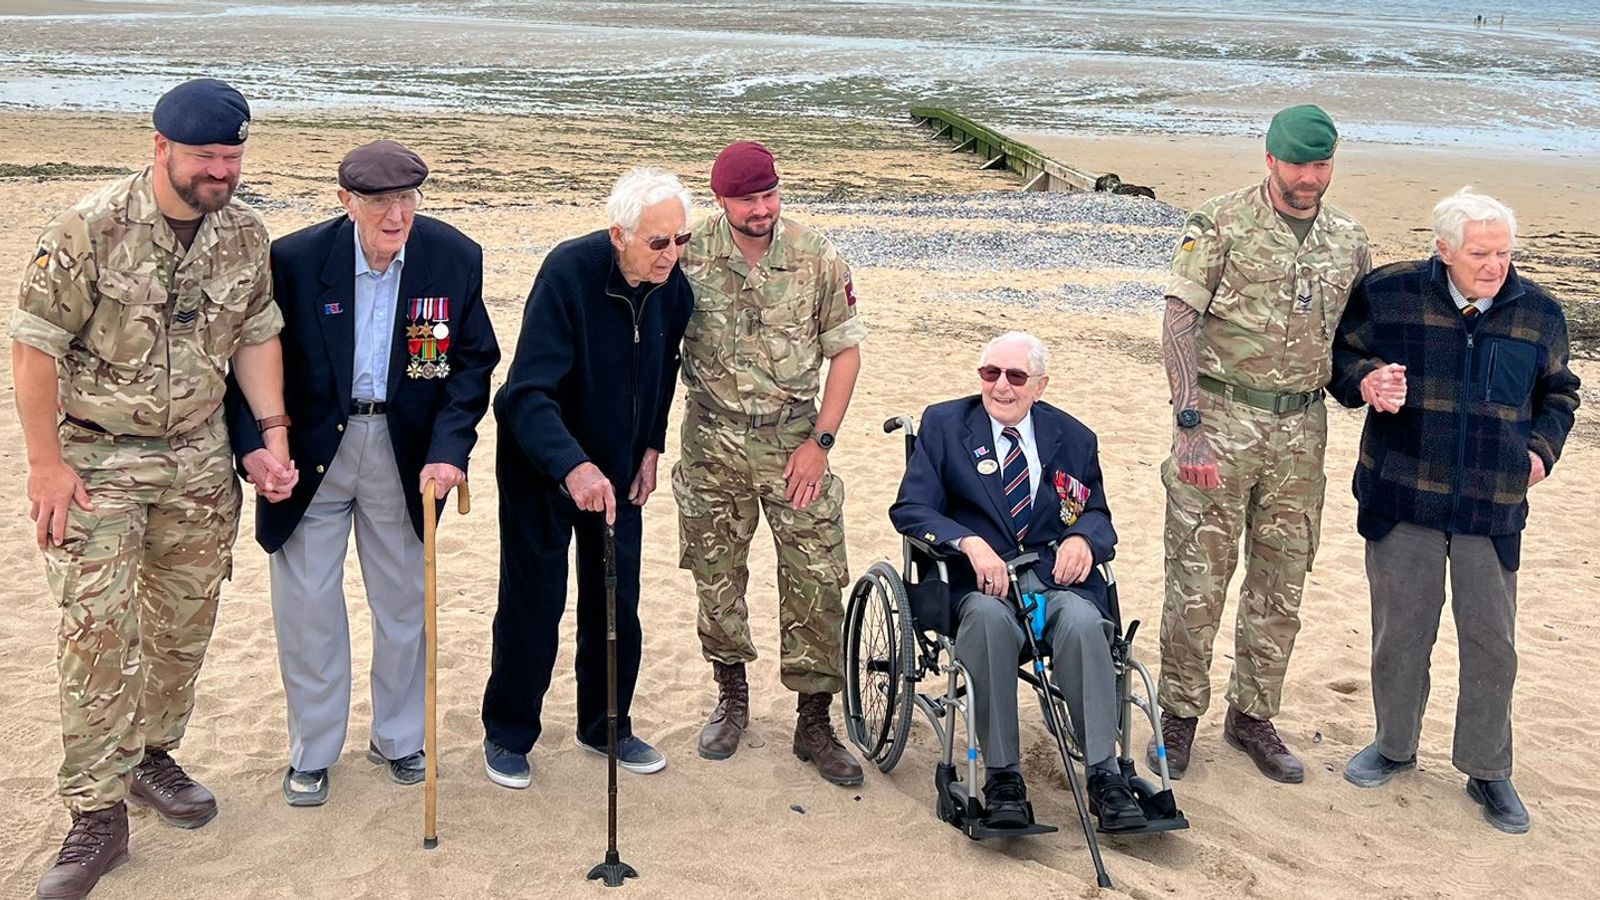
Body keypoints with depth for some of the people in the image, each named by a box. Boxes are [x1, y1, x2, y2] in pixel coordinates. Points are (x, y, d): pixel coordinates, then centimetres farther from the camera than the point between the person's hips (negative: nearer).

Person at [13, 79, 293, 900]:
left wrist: (273, 433, 1)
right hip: (97, 460, -5)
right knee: (98, 633, -6)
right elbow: (34, 345, -13)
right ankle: (96, 818, 3)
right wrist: (46, 462, -13)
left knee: (183, 624, 13)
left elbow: (257, 336, 9)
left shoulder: (245, 235, -1)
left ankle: (151, 757, 34)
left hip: (199, 459, 5)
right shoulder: (90, 229, -17)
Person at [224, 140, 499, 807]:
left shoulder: (455, 258, -10)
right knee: (306, 601, 6)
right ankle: (312, 752, 25)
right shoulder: (294, 259, -15)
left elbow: (474, 363, -4)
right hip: (310, 450, -1)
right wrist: (253, 445, -20)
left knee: (404, 600, 13)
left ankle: (398, 739, 33)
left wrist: (448, 448, -15)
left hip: (404, 451, 2)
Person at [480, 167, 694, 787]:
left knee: (617, 603, 10)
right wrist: (571, 466, -45)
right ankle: (508, 736, 21)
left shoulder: (674, 285, -11)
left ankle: (607, 726, 29)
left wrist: (652, 445, 7)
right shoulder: (568, 272, -27)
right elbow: (528, 392, -32)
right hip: (542, 467, -5)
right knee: (532, 604, 3)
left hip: (618, 468, 5)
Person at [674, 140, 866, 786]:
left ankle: (814, 725, 10)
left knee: (816, 579, -2)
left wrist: (820, 441, -7)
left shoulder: (817, 259, -7)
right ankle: (731, 700, 31)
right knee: (716, 574, 10)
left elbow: (846, 350, 0)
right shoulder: (690, 255, -5)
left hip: (793, 438, -1)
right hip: (712, 441, 1)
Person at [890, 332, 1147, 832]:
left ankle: (1104, 775, -26)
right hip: (980, 583, -1)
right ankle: (1002, 777, -27)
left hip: (1057, 580, 2)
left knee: (1082, 620, -33)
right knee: (989, 616, -36)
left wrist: (1084, 538, -10)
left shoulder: (1074, 438, 14)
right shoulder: (943, 424, 8)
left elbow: (1098, 517, 16)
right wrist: (970, 542, -20)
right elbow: (909, 508, -1)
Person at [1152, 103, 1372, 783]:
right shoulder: (1220, 224, -5)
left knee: (1281, 585, 11)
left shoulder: (1349, 240, 10)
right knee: (1197, 579, 0)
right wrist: (1190, 425, -19)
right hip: (1221, 419, -5)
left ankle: (1252, 716, 26)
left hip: (1301, 429, 5)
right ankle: (1178, 715, 16)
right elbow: (1179, 323, -10)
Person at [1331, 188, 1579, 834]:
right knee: (1400, 629, 10)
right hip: (1401, 495, -1)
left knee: (1492, 641, 6)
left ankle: (1487, 770, 22)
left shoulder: (1538, 312, 4)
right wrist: (1363, 382, -15)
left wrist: (1541, 448, 2)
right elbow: (1342, 353, 7)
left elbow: (1558, 393, 18)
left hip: (1494, 507, 1)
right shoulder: (1389, 293, -5)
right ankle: (1395, 744, 31)